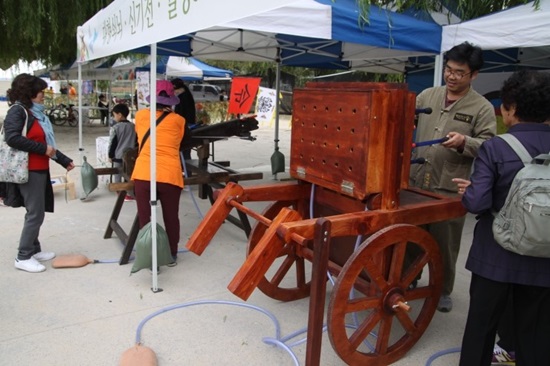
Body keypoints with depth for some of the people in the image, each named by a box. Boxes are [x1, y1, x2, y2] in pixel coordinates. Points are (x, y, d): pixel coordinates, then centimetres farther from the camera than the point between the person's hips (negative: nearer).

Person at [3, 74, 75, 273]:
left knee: (36, 212, 14)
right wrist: (43, 149, -21)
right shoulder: (18, 111, -10)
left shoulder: (36, 113, 18)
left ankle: (34, 250, 25)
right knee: (35, 213, -7)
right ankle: (23, 257, 2)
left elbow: (46, 143, 22)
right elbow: (12, 138, -23)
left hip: (39, 170, 9)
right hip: (29, 171, -9)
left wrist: (64, 160, 23)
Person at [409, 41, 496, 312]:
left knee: (444, 243, 9)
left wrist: (464, 142, -24)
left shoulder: (482, 108, -2)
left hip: (450, 188, -3)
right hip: (415, 180, 4)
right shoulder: (427, 96, 9)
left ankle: (443, 290, 29)